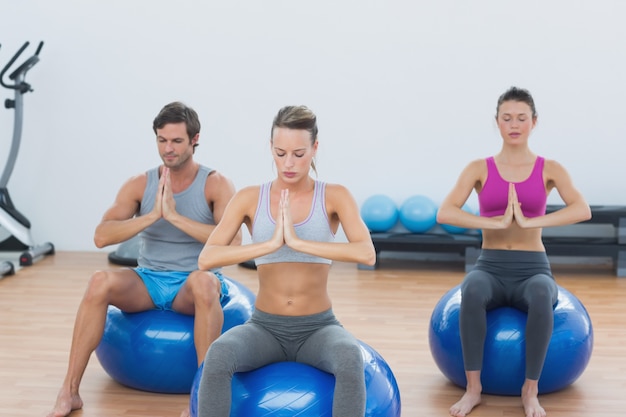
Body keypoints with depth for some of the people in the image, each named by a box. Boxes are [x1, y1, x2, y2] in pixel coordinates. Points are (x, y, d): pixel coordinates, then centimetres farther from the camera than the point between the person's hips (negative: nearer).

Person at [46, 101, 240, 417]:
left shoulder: (216, 184, -6)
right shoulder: (139, 185, 1)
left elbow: (232, 242, -21)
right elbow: (101, 236, -10)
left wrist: (176, 216, -25)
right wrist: (151, 216, -23)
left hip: (193, 286, -2)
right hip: (148, 281, 3)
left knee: (203, 281, -39)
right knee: (101, 281, -29)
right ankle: (69, 392, -23)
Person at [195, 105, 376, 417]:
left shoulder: (335, 196, -4)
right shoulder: (249, 198, -2)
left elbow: (366, 254, -22)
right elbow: (206, 259, -15)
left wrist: (298, 242, -29)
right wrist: (270, 243, -27)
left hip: (318, 328, -1)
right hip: (265, 327, 1)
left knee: (350, 358, -36)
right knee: (219, 354, -33)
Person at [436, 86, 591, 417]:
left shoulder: (549, 169, 3)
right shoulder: (479, 168, 3)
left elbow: (583, 210, -15)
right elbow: (444, 213, -13)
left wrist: (529, 221, -27)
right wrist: (497, 222, -24)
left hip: (533, 269, 0)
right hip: (490, 268, 0)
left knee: (541, 294, -38)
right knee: (473, 289, -38)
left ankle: (530, 390, -23)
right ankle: (473, 387, -25)